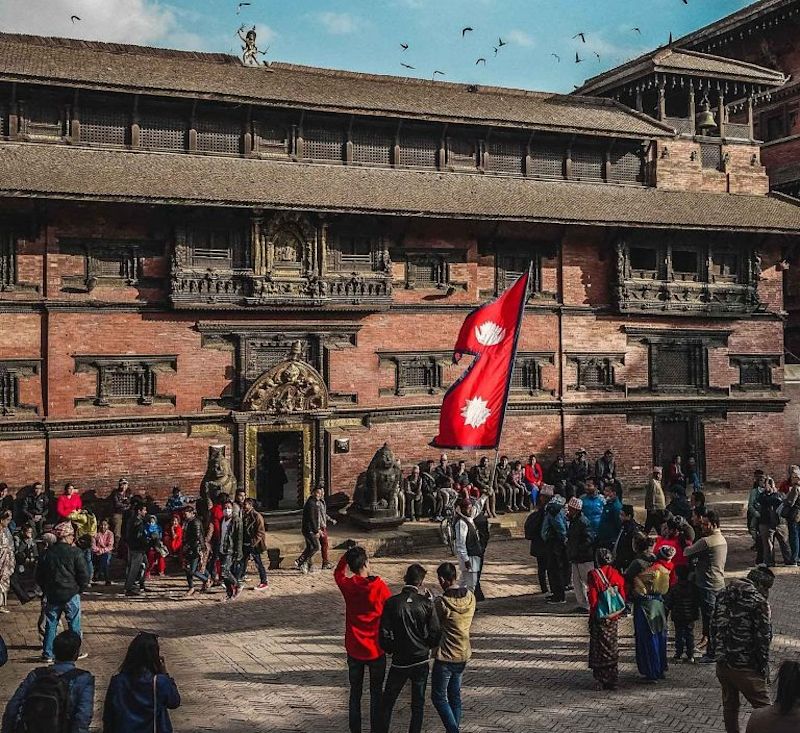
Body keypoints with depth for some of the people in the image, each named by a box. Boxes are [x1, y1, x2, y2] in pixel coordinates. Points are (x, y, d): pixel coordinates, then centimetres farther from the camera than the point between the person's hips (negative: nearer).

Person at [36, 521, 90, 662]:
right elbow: (84, 575, -12)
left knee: (51, 625, 12)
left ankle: (48, 654, 14)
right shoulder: (75, 553, -12)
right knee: (74, 625, 9)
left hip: (52, 595, 3)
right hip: (71, 595, -3)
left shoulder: (48, 553, -1)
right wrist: (80, 589, 5)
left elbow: (39, 576, 7)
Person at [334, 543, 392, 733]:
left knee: (355, 693, 14)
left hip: (354, 649, 2)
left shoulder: (347, 586, -10)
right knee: (376, 693, 13)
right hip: (376, 649, -2)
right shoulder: (379, 586, -16)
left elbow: (338, 572, 14)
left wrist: (348, 553, 10)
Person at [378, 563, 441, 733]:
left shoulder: (391, 603, -11)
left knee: (387, 702, 15)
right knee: (418, 704, 13)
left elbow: (384, 635, -9)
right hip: (421, 660, 1)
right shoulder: (426, 603, -10)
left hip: (399, 661, 0)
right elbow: (435, 635, -7)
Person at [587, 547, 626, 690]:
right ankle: (613, 680, 17)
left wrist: (593, 612, 0)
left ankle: (602, 680, 7)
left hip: (599, 617, -4)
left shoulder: (594, 575, -14)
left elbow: (592, 598, -13)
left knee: (600, 648, 6)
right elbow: (623, 595, 2)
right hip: (614, 617, 4)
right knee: (613, 647, 12)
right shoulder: (616, 574, -2)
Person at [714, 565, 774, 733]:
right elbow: (763, 637, -13)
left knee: (730, 706, 18)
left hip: (722, 663, 7)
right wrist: (764, 667, -4)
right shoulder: (758, 601, -15)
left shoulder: (723, 595, 6)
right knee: (763, 707, 4)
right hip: (745, 668, -7)